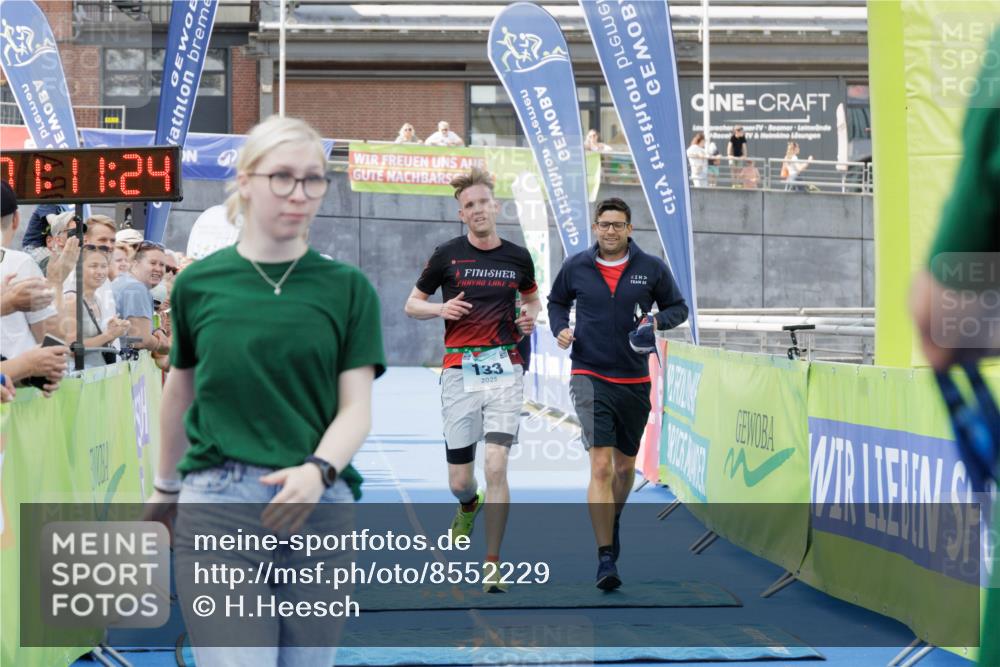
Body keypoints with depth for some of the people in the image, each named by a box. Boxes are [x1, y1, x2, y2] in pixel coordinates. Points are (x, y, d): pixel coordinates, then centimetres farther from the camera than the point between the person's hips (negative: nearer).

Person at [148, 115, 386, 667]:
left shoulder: (347, 287, 3)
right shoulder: (199, 283, 3)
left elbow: (357, 407, -2)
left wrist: (317, 471, -21)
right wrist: (165, 487, 25)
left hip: (317, 506, 1)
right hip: (217, 503, -1)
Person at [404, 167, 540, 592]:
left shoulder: (518, 257, 8)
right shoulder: (447, 255, 2)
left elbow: (532, 298, 26)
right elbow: (412, 304, 10)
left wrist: (530, 317, 3)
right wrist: (440, 308, -11)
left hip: (505, 370, 0)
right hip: (459, 372, 0)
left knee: (496, 468, -13)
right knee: (459, 481, 3)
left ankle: (492, 566, -4)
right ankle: (469, 506, 43)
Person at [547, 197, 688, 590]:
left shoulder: (652, 268, 0)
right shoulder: (575, 268, 1)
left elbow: (678, 307, 10)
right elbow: (557, 302, 18)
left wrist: (658, 321, -11)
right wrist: (560, 329, -2)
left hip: (635, 381, 2)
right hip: (590, 377, -2)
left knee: (625, 466, 16)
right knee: (601, 465, -15)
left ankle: (612, 524, 45)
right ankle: (605, 557, -15)